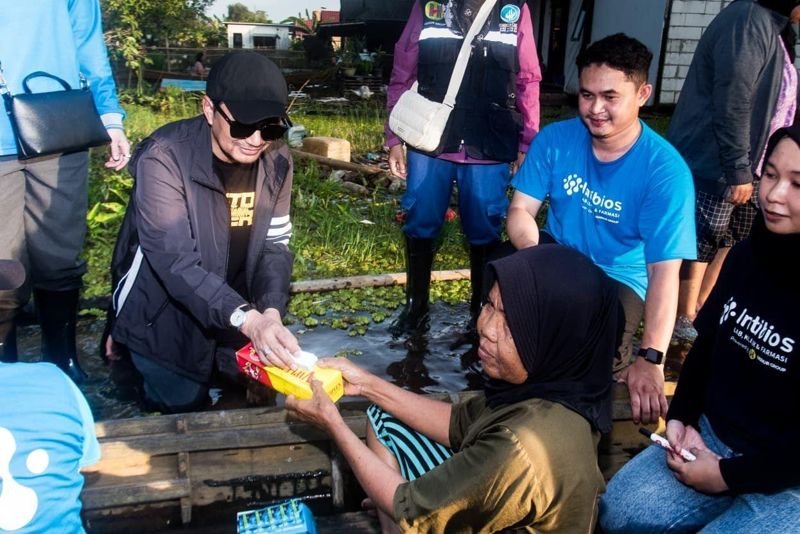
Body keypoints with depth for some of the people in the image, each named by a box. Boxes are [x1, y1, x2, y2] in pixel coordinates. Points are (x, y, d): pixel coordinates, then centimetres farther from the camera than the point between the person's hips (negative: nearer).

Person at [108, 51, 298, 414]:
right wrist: (248, 320, -47)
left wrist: (270, 313, -26)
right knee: (185, 405, -4)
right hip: (164, 313, -5)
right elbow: (176, 262, -34)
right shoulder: (164, 158, -28)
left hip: (237, 311, 5)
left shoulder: (276, 161, -10)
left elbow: (274, 246, -6)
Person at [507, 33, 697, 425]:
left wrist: (650, 358, -35)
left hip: (620, 278, -2)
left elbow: (665, 270, -25)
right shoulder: (555, 139, -11)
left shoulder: (666, 169, -21)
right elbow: (520, 210, -9)